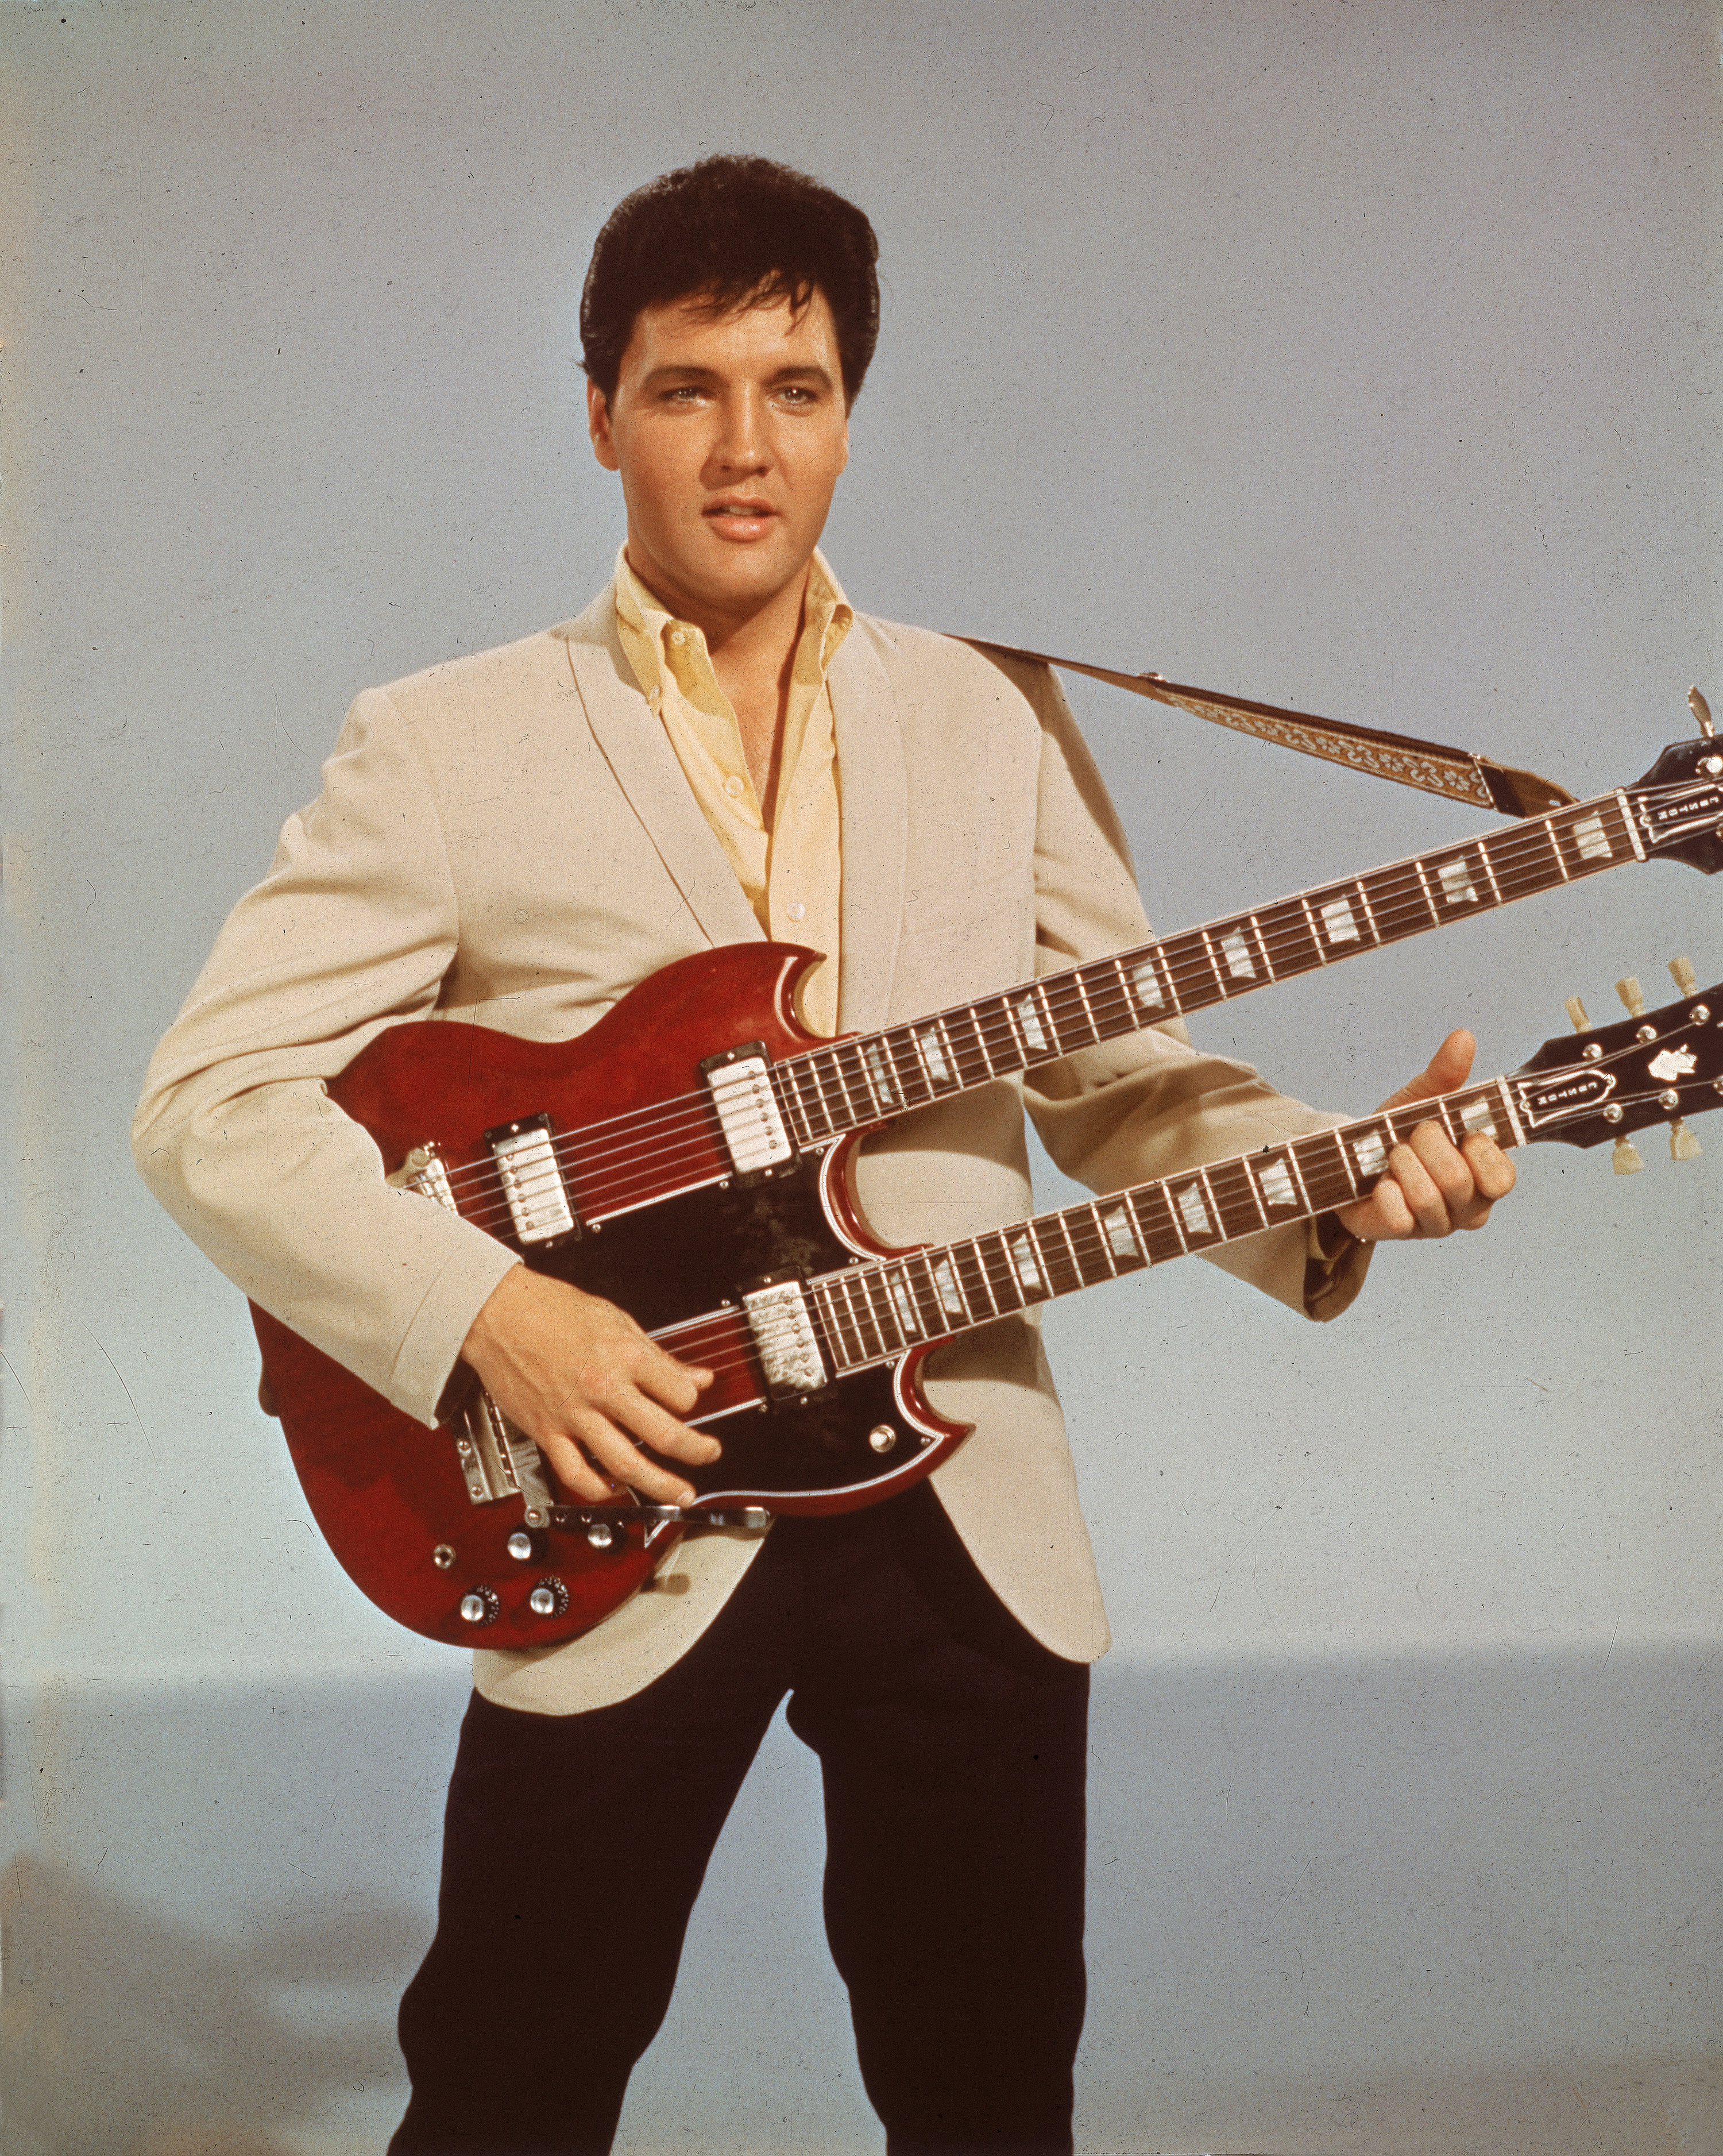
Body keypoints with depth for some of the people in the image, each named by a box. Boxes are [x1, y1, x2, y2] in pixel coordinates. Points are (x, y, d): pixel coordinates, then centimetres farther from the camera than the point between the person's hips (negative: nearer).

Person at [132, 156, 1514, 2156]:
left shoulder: (999, 720, 9)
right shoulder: (442, 744, -2)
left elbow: (1127, 1073, 10)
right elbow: (209, 1098, -6)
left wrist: (1333, 1183, -10)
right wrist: (486, 1312, -20)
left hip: (966, 1513, 3)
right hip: (618, 1517, -2)